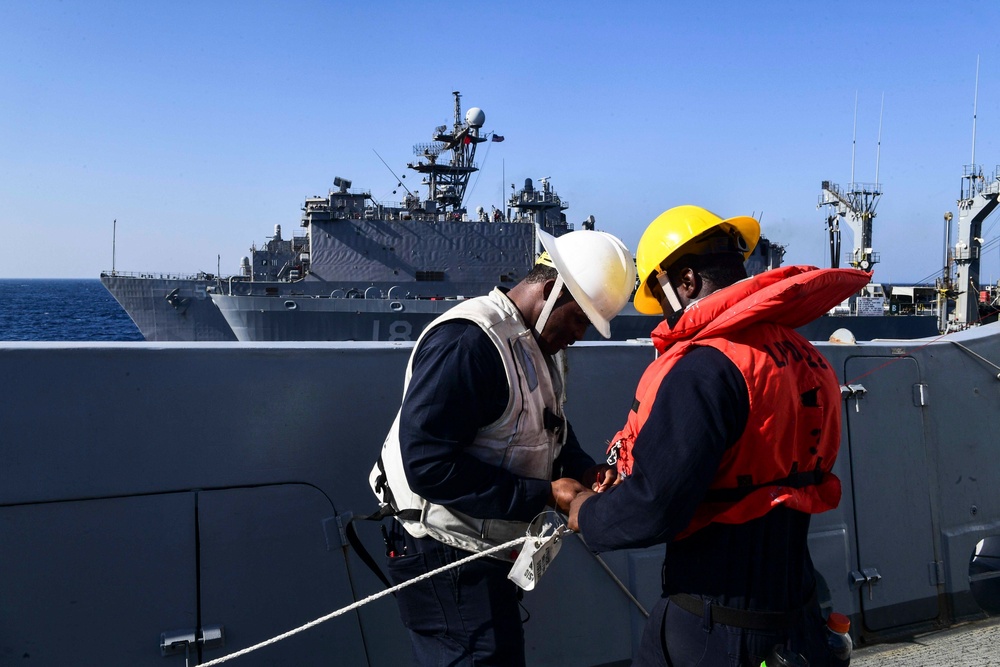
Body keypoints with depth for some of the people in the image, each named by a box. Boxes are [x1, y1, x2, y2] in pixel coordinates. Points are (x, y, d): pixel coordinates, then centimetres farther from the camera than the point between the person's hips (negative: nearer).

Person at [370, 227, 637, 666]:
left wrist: (584, 470, -3)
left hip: (489, 556, 10)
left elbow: (550, 431, 20)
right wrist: (544, 495, -24)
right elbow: (427, 465, -28)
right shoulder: (467, 341, -22)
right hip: (446, 563, -10)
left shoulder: (538, 344, 9)